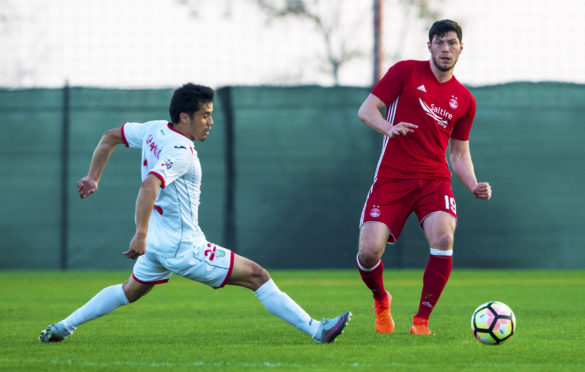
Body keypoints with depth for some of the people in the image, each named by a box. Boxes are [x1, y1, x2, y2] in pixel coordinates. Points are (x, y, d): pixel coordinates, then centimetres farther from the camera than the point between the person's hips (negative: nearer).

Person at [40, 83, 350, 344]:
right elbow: (149, 186, -37)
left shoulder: (154, 130, 4)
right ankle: (316, 330, -6)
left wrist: (93, 178, 20)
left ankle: (62, 327, 30)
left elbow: (110, 137, 15)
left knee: (130, 291, 32)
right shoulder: (179, 151, -24)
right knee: (257, 276, -5)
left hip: (155, 245, 9)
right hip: (182, 247, -9)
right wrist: (140, 235, -43)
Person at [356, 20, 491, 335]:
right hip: (392, 177, -2)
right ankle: (381, 301, 22)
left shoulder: (464, 100, 12)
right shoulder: (406, 72, 3)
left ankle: (422, 320, -12)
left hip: (434, 179, 2)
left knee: (444, 239, -27)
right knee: (369, 252, -15)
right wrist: (388, 128, -21)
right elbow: (366, 110, 0)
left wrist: (473, 186, 1)